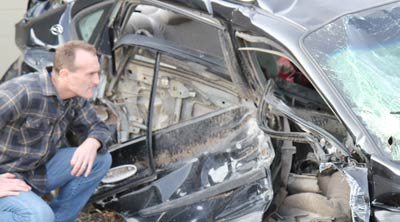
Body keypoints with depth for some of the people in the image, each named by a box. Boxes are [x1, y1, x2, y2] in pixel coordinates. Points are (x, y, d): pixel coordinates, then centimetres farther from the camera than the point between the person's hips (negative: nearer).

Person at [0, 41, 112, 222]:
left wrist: (92, 144, -19)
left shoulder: (76, 97, -4)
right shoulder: (22, 93, -28)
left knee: (100, 158, -7)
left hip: (40, 170, 8)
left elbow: (98, 128, 7)